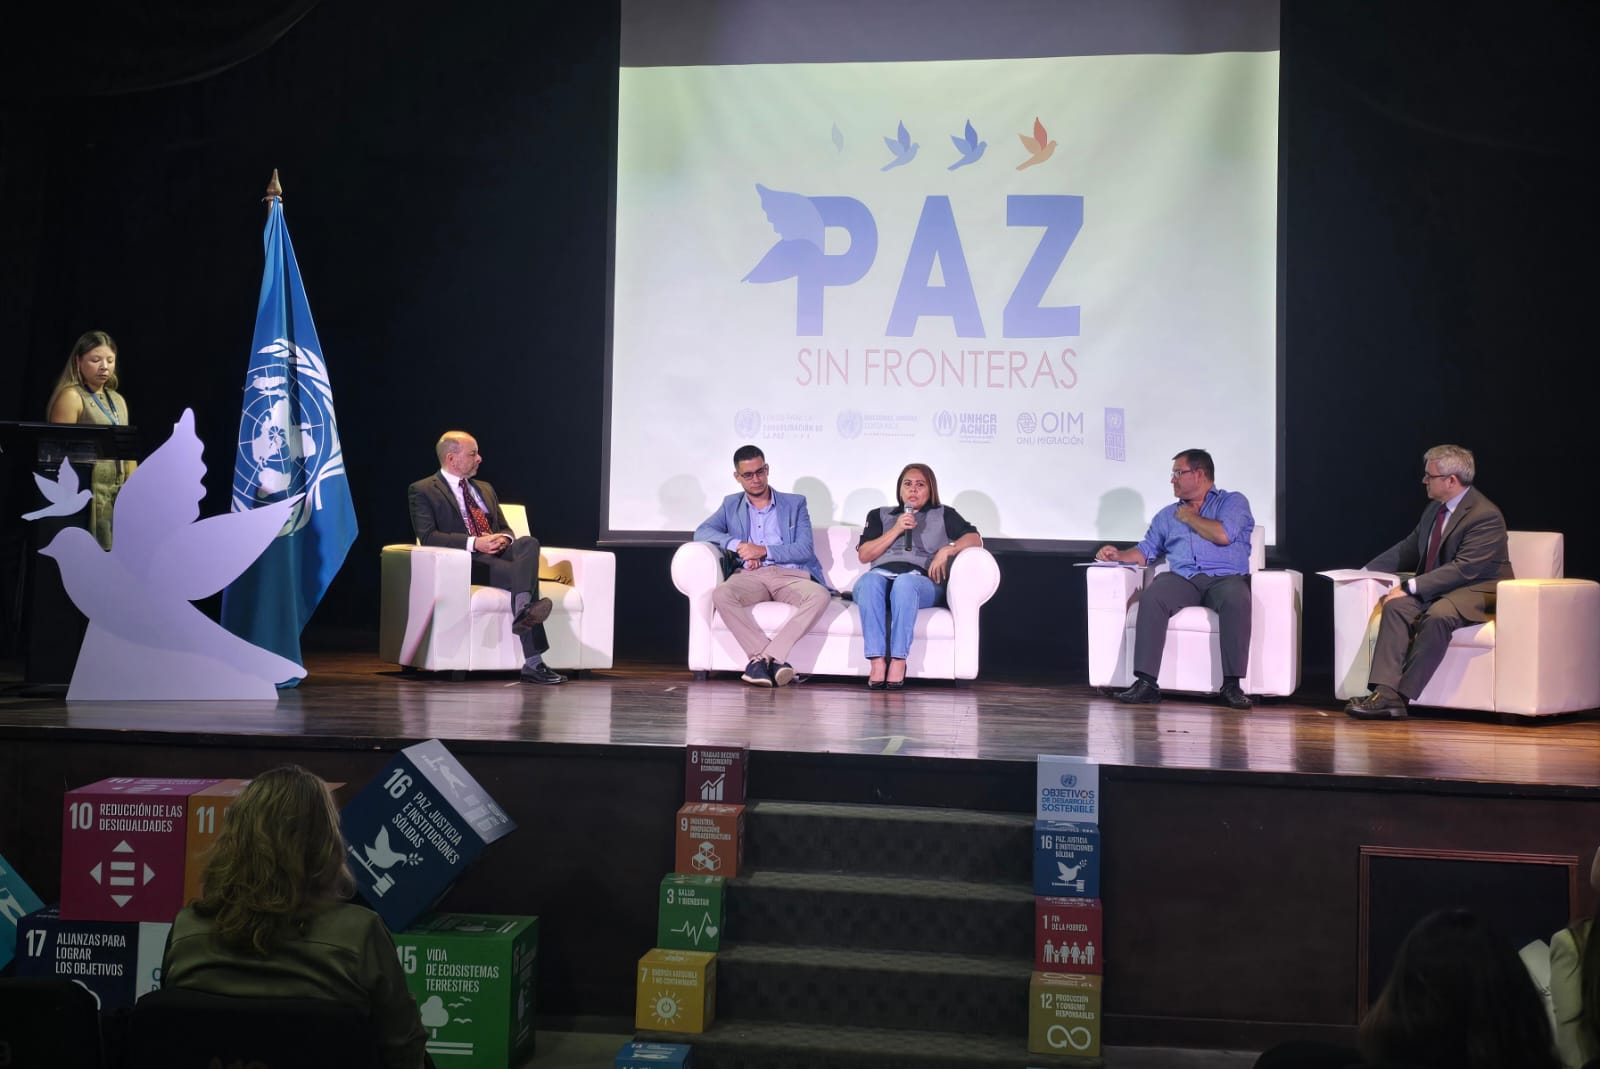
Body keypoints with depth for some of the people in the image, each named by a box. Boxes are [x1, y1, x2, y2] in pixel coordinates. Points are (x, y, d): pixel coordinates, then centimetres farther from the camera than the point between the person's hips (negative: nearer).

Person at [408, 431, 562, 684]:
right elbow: (427, 536, -9)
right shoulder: (422, 490, 5)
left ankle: (524, 611, -49)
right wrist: (474, 543, -20)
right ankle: (532, 662, -43)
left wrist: (504, 539, -2)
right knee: (518, 573, -33)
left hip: (499, 554, 6)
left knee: (529, 542, -29)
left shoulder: (485, 489, 26)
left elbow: (506, 529, 25)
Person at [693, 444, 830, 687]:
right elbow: (701, 532, 7)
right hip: (750, 576, 1)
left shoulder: (795, 503, 17)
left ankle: (763, 658, -38)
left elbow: (805, 549, 5)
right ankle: (775, 659, -35)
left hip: (791, 576, 0)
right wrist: (737, 544, -9)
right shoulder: (731, 505, 23)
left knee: (820, 595, -34)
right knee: (721, 594, -34)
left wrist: (764, 551, -7)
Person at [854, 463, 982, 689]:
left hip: (921, 580, -1)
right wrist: (896, 530, 6)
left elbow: (975, 538, 12)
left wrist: (947, 550, -7)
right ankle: (877, 662, -44)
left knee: (904, 582, -39)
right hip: (882, 574, 1)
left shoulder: (943, 515, 27)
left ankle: (898, 661, -42)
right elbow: (863, 555, 15)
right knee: (869, 581, -37)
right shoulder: (879, 515, 30)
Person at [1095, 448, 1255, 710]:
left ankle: (1232, 684, -33)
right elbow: (1146, 551, 22)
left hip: (1225, 578, -2)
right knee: (1152, 598, -31)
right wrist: (1119, 555, 3)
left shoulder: (1232, 501, 14)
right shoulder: (1167, 515, 28)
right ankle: (1146, 682, -36)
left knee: (1236, 598, -38)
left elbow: (1223, 535, -6)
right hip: (1182, 579, 3)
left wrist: (1190, 517, 7)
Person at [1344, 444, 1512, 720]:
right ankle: (1385, 692, -36)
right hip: (1437, 588, 7)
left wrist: (1411, 587, -27)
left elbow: (1463, 570, -24)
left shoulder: (1486, 516, -17)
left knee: (1437, 615, -37)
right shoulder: (1435, 508, 10)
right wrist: (1367, 571, 9)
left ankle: (1403, 696, -34)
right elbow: (1409, 548, 19)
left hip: (1477, 591, -7)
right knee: (1396, 606, -22)